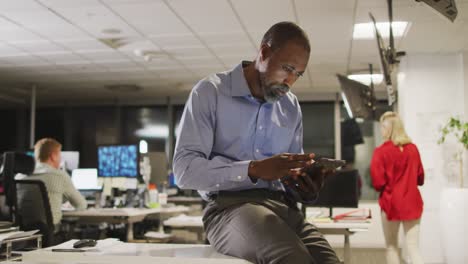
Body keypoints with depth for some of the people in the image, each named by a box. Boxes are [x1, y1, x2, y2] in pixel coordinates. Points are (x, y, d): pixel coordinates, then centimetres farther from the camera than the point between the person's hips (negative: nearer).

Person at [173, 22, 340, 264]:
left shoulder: (292, 107, 16)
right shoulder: (210, 91, 0)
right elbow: (185, 169, -10)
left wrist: (307, 186, -5)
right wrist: (255, 169, -21)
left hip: (281, 205, 5)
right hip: (228, 206, -5)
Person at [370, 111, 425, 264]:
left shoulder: (381, 151, -11)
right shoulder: (413, 148, 0)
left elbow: (377, 182, -12)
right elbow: (420, 178, 10)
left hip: (391, 202, -3)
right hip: (412, 202, 3)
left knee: (392, 247, 13)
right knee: (413, 248, 3)